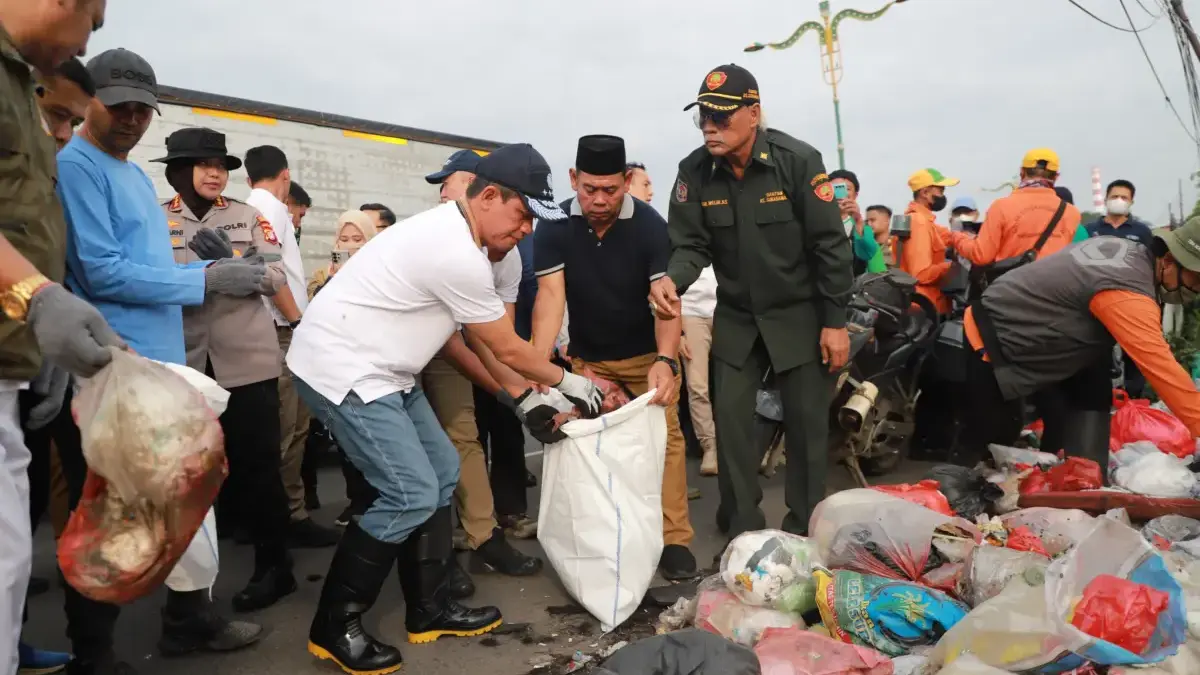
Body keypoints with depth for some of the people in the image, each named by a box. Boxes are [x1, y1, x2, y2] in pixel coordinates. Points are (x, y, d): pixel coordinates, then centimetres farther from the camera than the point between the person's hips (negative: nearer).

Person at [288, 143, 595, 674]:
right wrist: (568, 381, 2)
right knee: (412, 494, -12)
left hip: (378, 369, 11)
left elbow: (483, 341, 14)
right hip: (341, 368, -11)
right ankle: (334, 627, 5)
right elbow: (506, 348, -13)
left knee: (441, 472, 11)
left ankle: (429, 610, 22)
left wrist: (525, 397, 13)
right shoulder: (458, 254, -24)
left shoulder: (453, 234, 8)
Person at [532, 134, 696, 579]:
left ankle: (674, 539, 1)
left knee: (664, 436, -7)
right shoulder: (554, 227, -15)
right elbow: (551, 295, -22)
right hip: (587, 356, 2)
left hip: (648, 352, -1)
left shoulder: (649, 225, -19)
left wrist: (665, 360, -45)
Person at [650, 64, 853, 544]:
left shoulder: (798, 160, -16)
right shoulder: (694, 171, -7)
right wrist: (672, 280, -31)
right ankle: (742, 529, 20)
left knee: (806, 422, 4)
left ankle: (805, 531, 21)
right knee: (730, 418, 3)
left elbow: (830, 245, -14)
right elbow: (690, 243, -7)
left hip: (799, 314, -3)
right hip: (736, 316, 3)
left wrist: (834, 322, -14)